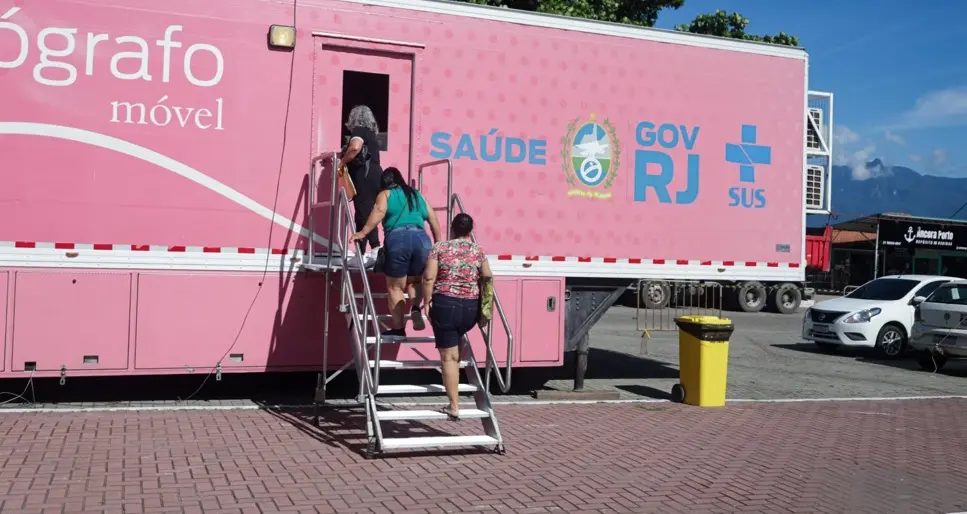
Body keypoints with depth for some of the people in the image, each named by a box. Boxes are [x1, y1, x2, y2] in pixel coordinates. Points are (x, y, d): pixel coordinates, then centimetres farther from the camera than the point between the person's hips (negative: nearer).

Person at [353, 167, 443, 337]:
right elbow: (433, 219, 23)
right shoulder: (416, 195, 26)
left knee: (395, 287, 7)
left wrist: (363, 233, -10)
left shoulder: (385, 194, 14)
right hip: (421, 239, 4)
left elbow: (379, 212, -7)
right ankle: (416, 309, -4)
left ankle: (398, 329, 4)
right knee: (415, 281, 23)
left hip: (398, 239, -4)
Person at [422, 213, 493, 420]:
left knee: (449, 356, 1)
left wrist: (427, 301, -1)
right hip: (471, 308, 4)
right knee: (455, 346, 30)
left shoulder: (439, 248, -2)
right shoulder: (478, 251, 6)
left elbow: (429, 277, -9)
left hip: (445, 305, -4)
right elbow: (487, 277, 5)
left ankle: (454, 406, 0)